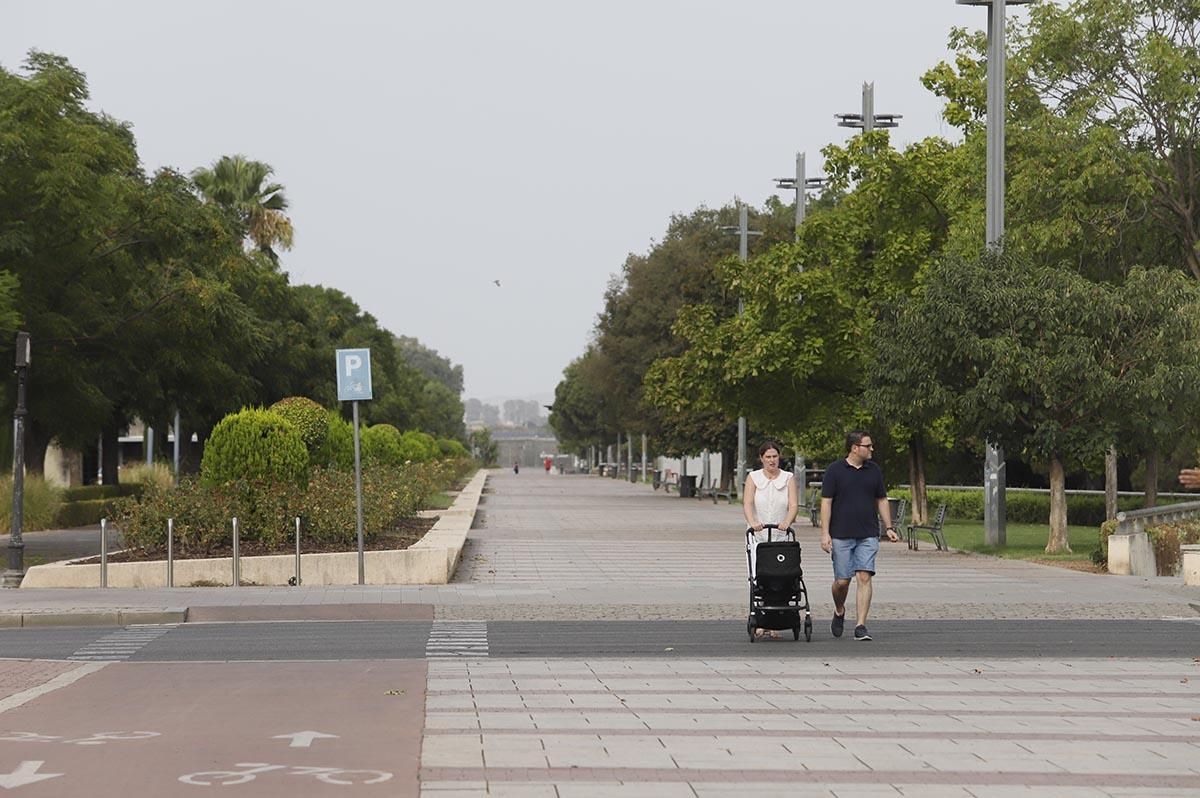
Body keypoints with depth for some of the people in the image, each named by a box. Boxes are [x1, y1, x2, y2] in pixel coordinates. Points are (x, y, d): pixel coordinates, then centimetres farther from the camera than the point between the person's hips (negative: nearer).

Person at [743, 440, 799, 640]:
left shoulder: (788, 478, 8)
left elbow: (793, 505, -3)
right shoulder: (753, 478, 6)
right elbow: (747, 503, -8)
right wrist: (752, 522, -28)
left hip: (781, 537, 1)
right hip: (758, 536, 0)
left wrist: (787, 522, -24)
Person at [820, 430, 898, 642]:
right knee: (842, 580, 1)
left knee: (864, 577, -9)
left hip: (868, 536, 2)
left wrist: (889, 527, 8)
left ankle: (860, 626, -9)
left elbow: (882, 500, 16)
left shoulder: (874, 470, 10)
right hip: (841, 535, -2)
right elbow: (826, 502, -4)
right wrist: (825, 533, -11)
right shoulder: (835, 470, -2)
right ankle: (839, 612, 31)